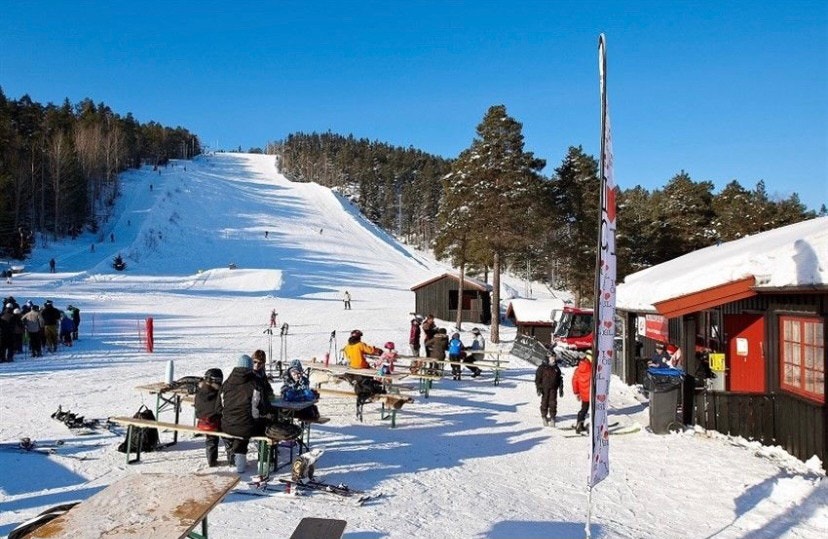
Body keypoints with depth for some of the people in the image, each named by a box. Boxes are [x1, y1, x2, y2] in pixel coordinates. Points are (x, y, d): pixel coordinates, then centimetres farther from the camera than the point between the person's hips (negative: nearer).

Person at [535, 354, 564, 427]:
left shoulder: (556, 368, 8)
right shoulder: (542, 367, -5)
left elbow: (560, 379, 16)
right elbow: (537, 378, -5)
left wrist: (561, 388, 13)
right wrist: (539, 388, -10)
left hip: (553, 389, 3)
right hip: (545, 388, -3)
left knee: (553, 403, -1)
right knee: (544, 402, 4)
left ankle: (552, 418, 7)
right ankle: (544, 417, 18)